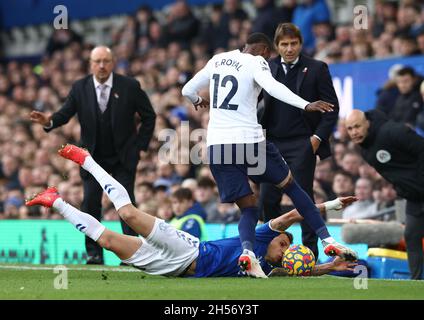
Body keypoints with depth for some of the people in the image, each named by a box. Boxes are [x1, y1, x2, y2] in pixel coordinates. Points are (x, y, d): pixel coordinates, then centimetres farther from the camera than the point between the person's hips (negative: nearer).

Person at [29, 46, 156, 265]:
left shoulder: (129, 86, -7)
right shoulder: (80, 88, -2)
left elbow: (149, 116, 2)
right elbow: (65, 113, -7)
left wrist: (140, 145, -2)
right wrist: (49, 121, -29)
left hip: (124, 156, -2)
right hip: (93, 156, 2)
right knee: (90, 202, -7)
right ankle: (94, 252, 0)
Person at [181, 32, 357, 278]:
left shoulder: (217, 60, 17)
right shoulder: (256, 62, -1)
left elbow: (188, 90, 28)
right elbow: (272, 86, -22)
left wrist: (199, 101, 51)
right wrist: (306, 105, -31)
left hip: (217, 144, 5)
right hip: (249, 140, -5)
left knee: (249, 209, 7)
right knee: (291, 186, 16)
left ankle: (247, 251, -24)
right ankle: (327, 240, 12)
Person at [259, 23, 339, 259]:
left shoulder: (316, 69, -1)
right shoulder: (267, 68, 8)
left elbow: (332, 106, -1)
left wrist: (319, 136, -9)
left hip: (302, 144, -4)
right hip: (272, 143, 4)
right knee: (268, 199, 2)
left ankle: (310, 249, 5)